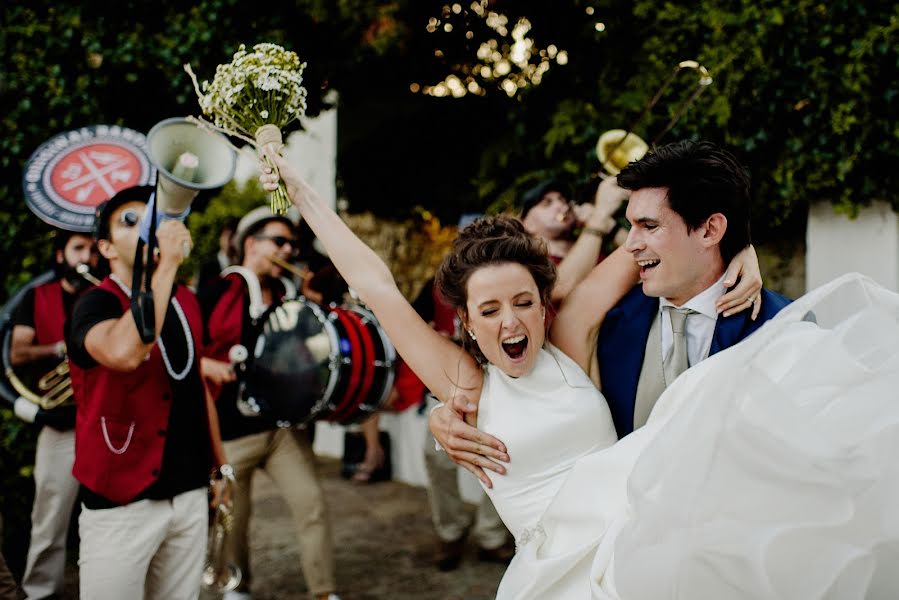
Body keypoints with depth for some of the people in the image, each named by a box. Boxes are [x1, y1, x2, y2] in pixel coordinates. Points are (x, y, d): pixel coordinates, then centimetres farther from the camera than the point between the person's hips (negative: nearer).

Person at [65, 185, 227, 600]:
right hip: (120, 502, -6)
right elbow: (123, 352, -36)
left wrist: (220, 464, 20)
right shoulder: (95, 304, -12)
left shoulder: (186, 301, 9)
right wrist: (167, 262, -30)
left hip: (190, 493, 6)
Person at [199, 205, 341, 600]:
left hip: (282, 423, 4)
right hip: (230, 429, -4)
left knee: (311, 500, -5)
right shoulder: (217, 295, -7)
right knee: (234, 516, 8)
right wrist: (210, 366, -24)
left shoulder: (286, 296, 10)